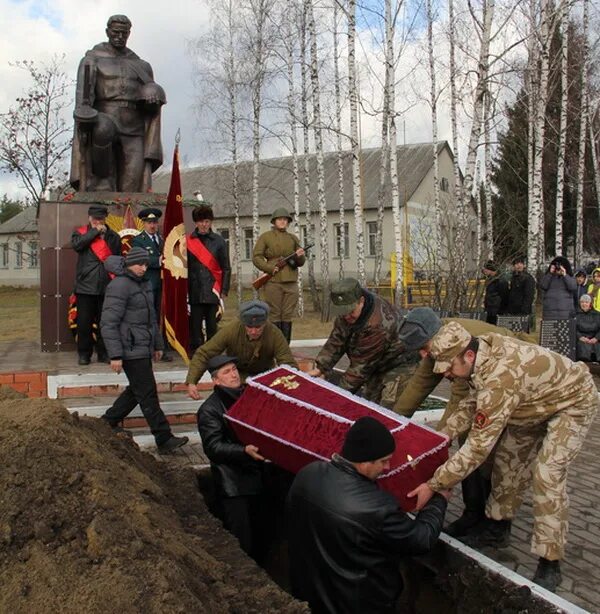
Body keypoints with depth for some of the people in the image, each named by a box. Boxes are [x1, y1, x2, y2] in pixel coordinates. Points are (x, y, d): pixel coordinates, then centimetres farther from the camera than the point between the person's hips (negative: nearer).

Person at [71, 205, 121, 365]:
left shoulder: (111, 235, 13)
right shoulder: (80, 232, 10)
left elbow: (117, 249, 1)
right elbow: (76, 245, -13)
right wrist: (95, 231, -9)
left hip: (106, 285, 1)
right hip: (85, 285, -1)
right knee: (84, 322, 1)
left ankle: (104, 353, 14)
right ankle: (84, 354, 11)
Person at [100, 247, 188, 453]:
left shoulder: (144, 284, 16)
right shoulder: (119, 286, -14)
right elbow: (108, 323, -18)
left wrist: (158, 344, 26)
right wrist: (115, 355, -21)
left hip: (144, 348, 9)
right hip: (131, 350, -9)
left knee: (136, 390, 16)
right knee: (148, 394, -5)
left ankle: (107, 423, 30)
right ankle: (164, 439, -1)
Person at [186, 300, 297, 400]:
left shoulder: (275, 334, -28)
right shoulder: (231, 330, -28)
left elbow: (289, 364, -29)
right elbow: (203, 354, -26)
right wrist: (191, 382, -38)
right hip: (237, 374, -1)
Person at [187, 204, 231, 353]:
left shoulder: (219, 241, 5)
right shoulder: (188, 241, 4)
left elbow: (226, 268, 5)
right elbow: (184, 267, 4)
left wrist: (224, 291, -1)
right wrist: (185, 291, -2)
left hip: (213, 292, 0)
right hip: (194, 293, 0)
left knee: (212, 327, 5)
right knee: (195, 327, 2)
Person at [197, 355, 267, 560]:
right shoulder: (209, 410, -10)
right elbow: (212, 447, -18)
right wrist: (244, 451, -30)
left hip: (254, 476, 7)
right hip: (233, 484, -6)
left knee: (259, 536, 16)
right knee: (242, 543, -4)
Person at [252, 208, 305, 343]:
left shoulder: (293, 238, 16)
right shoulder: (265, 237, 5)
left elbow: (301, 262, 16)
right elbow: (256, 257, -1)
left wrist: (300, 256, -8)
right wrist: (269, 268, -15)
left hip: (291, 282, 4)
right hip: (273, 282, -4)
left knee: (288, 316, 5)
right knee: (274, 316, -2)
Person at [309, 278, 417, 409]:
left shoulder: (377, 325, -37)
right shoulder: (348, 310, -11)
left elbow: (362, 364, -30)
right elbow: (336, 340, -3)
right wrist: (320, 368, -13)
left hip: (399, 365, -9)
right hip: (377, 367, 9)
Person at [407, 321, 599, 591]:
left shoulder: (499, 380, -41)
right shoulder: (485, 346, -17)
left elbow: (478, 446, -37)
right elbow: (473, 401, 0)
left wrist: (433, 485, -32)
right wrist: (445, 433, -11)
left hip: (573, 400, -9)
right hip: (539, 401, 9)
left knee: (546, 477, -17)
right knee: (509, 458, 9)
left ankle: (549, 564, -6)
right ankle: (497, 528, 26)